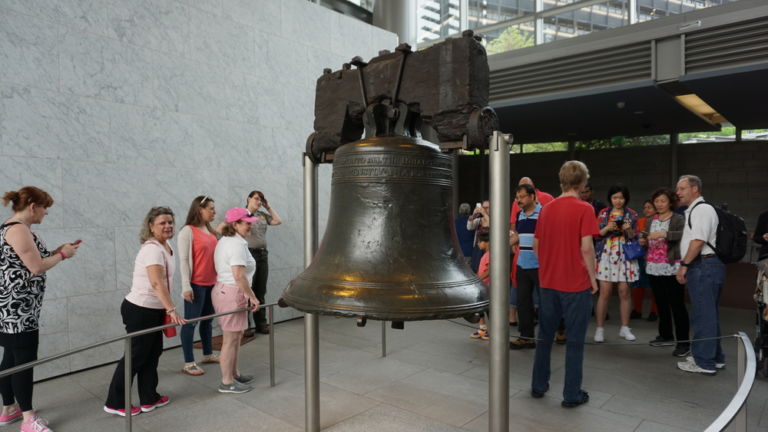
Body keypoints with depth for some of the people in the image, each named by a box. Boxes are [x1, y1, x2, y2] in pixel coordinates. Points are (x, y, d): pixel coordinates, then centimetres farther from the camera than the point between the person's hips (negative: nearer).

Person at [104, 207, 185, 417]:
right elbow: (157, 283, -34)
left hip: (154, 310, 9)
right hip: (140, 310, -9)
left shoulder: (167, 246, 8)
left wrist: (165, 310, 17)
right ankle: (115, 403, 18)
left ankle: (149, 399, 26)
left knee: (152, 353, 15)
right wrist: (172, 310, -39)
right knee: (136, 355, 2)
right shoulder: (152, 249, -22)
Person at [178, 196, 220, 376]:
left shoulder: (210, 230, 10)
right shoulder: (188, 231, -11)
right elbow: (183, 260, -13)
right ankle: (189, 363, 10)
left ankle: (208, 354, 30)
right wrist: (186, 286, -17)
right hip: (196, 284, -7)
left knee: (207, 319, 17)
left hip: (211, 283, 7)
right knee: (191, 322, 2)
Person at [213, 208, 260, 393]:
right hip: (232, 294, -11)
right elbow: (239, 276, -26)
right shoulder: (237, 244, -18)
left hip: (223, 290, 11)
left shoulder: (224, 241, 15)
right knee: (231, 338, -1)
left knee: (236, 335, 20)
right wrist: (252, 296, -18)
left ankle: (234, 374, 32)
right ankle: (227, 382, 9)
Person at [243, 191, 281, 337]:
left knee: (261, 292, 11)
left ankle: (261, 323, 19)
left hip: (263, 255, 6)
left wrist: (268, 207, 8)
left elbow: (278, 221, 11)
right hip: (249, 254, -6)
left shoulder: (262, 215, 14)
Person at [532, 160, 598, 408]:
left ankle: (538, 386, 24)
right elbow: (586, 248, -16)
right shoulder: (584, 209, -11)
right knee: (575, 341, 5)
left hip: (548, 282, 5)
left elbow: (536, 245, 9)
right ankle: (572, 394, 13)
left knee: (545, 336, 15)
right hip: (576, 284, -5)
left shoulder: (546, 209, 6)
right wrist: (592, 277, -5)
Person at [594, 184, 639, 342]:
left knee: (624, 292, 4)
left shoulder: (631, 214, 5)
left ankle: (625, 328, 17)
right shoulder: (603, 213, 5)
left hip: (625, 256, 1)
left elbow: (635, 238, 5)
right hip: (606, 255, -1)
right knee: (604, 292, -2)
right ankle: (600, 328, 4)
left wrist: (629, 230, -15)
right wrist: (607, 228, -14)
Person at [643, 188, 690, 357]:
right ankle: (666, 336, 27)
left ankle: (683, 342, 1)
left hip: (672, 268, -6)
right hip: (654, 268, 7)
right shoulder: (652, 220, 15)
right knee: (661, 303, 15)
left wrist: (664, 233, -32)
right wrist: (644, 241, 6)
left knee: (677, 305, -6)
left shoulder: (678, 219, -4)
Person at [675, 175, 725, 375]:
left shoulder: (702, 209, -12)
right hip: (705, 267, 11)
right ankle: (715, 358, 28)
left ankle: (704, 362, 2)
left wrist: (684, 264, -16)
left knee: (703, 315, -5)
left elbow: (698, 241, -20)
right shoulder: (693, 210, 20)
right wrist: (686, 265, 19)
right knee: (709, 314, 17)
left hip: (703, 266, -11)